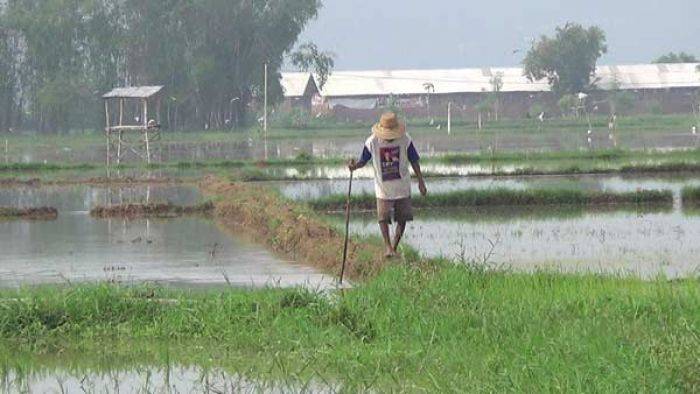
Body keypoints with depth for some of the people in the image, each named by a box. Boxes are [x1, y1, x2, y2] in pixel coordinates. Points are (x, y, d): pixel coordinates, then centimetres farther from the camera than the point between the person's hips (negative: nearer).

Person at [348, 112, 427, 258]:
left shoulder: (405, 140, -9)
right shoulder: (372, 142, -11)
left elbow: (414, 161, 1)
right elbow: (363, 161, 0)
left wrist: (421, 182, 3)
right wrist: (355, 165, -23)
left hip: (402, 187, 1)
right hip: (383, 188, -1)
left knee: (402, 219, 3)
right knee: (383, 217, -12)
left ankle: (394, 247, 19)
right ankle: (388, 247, 2)